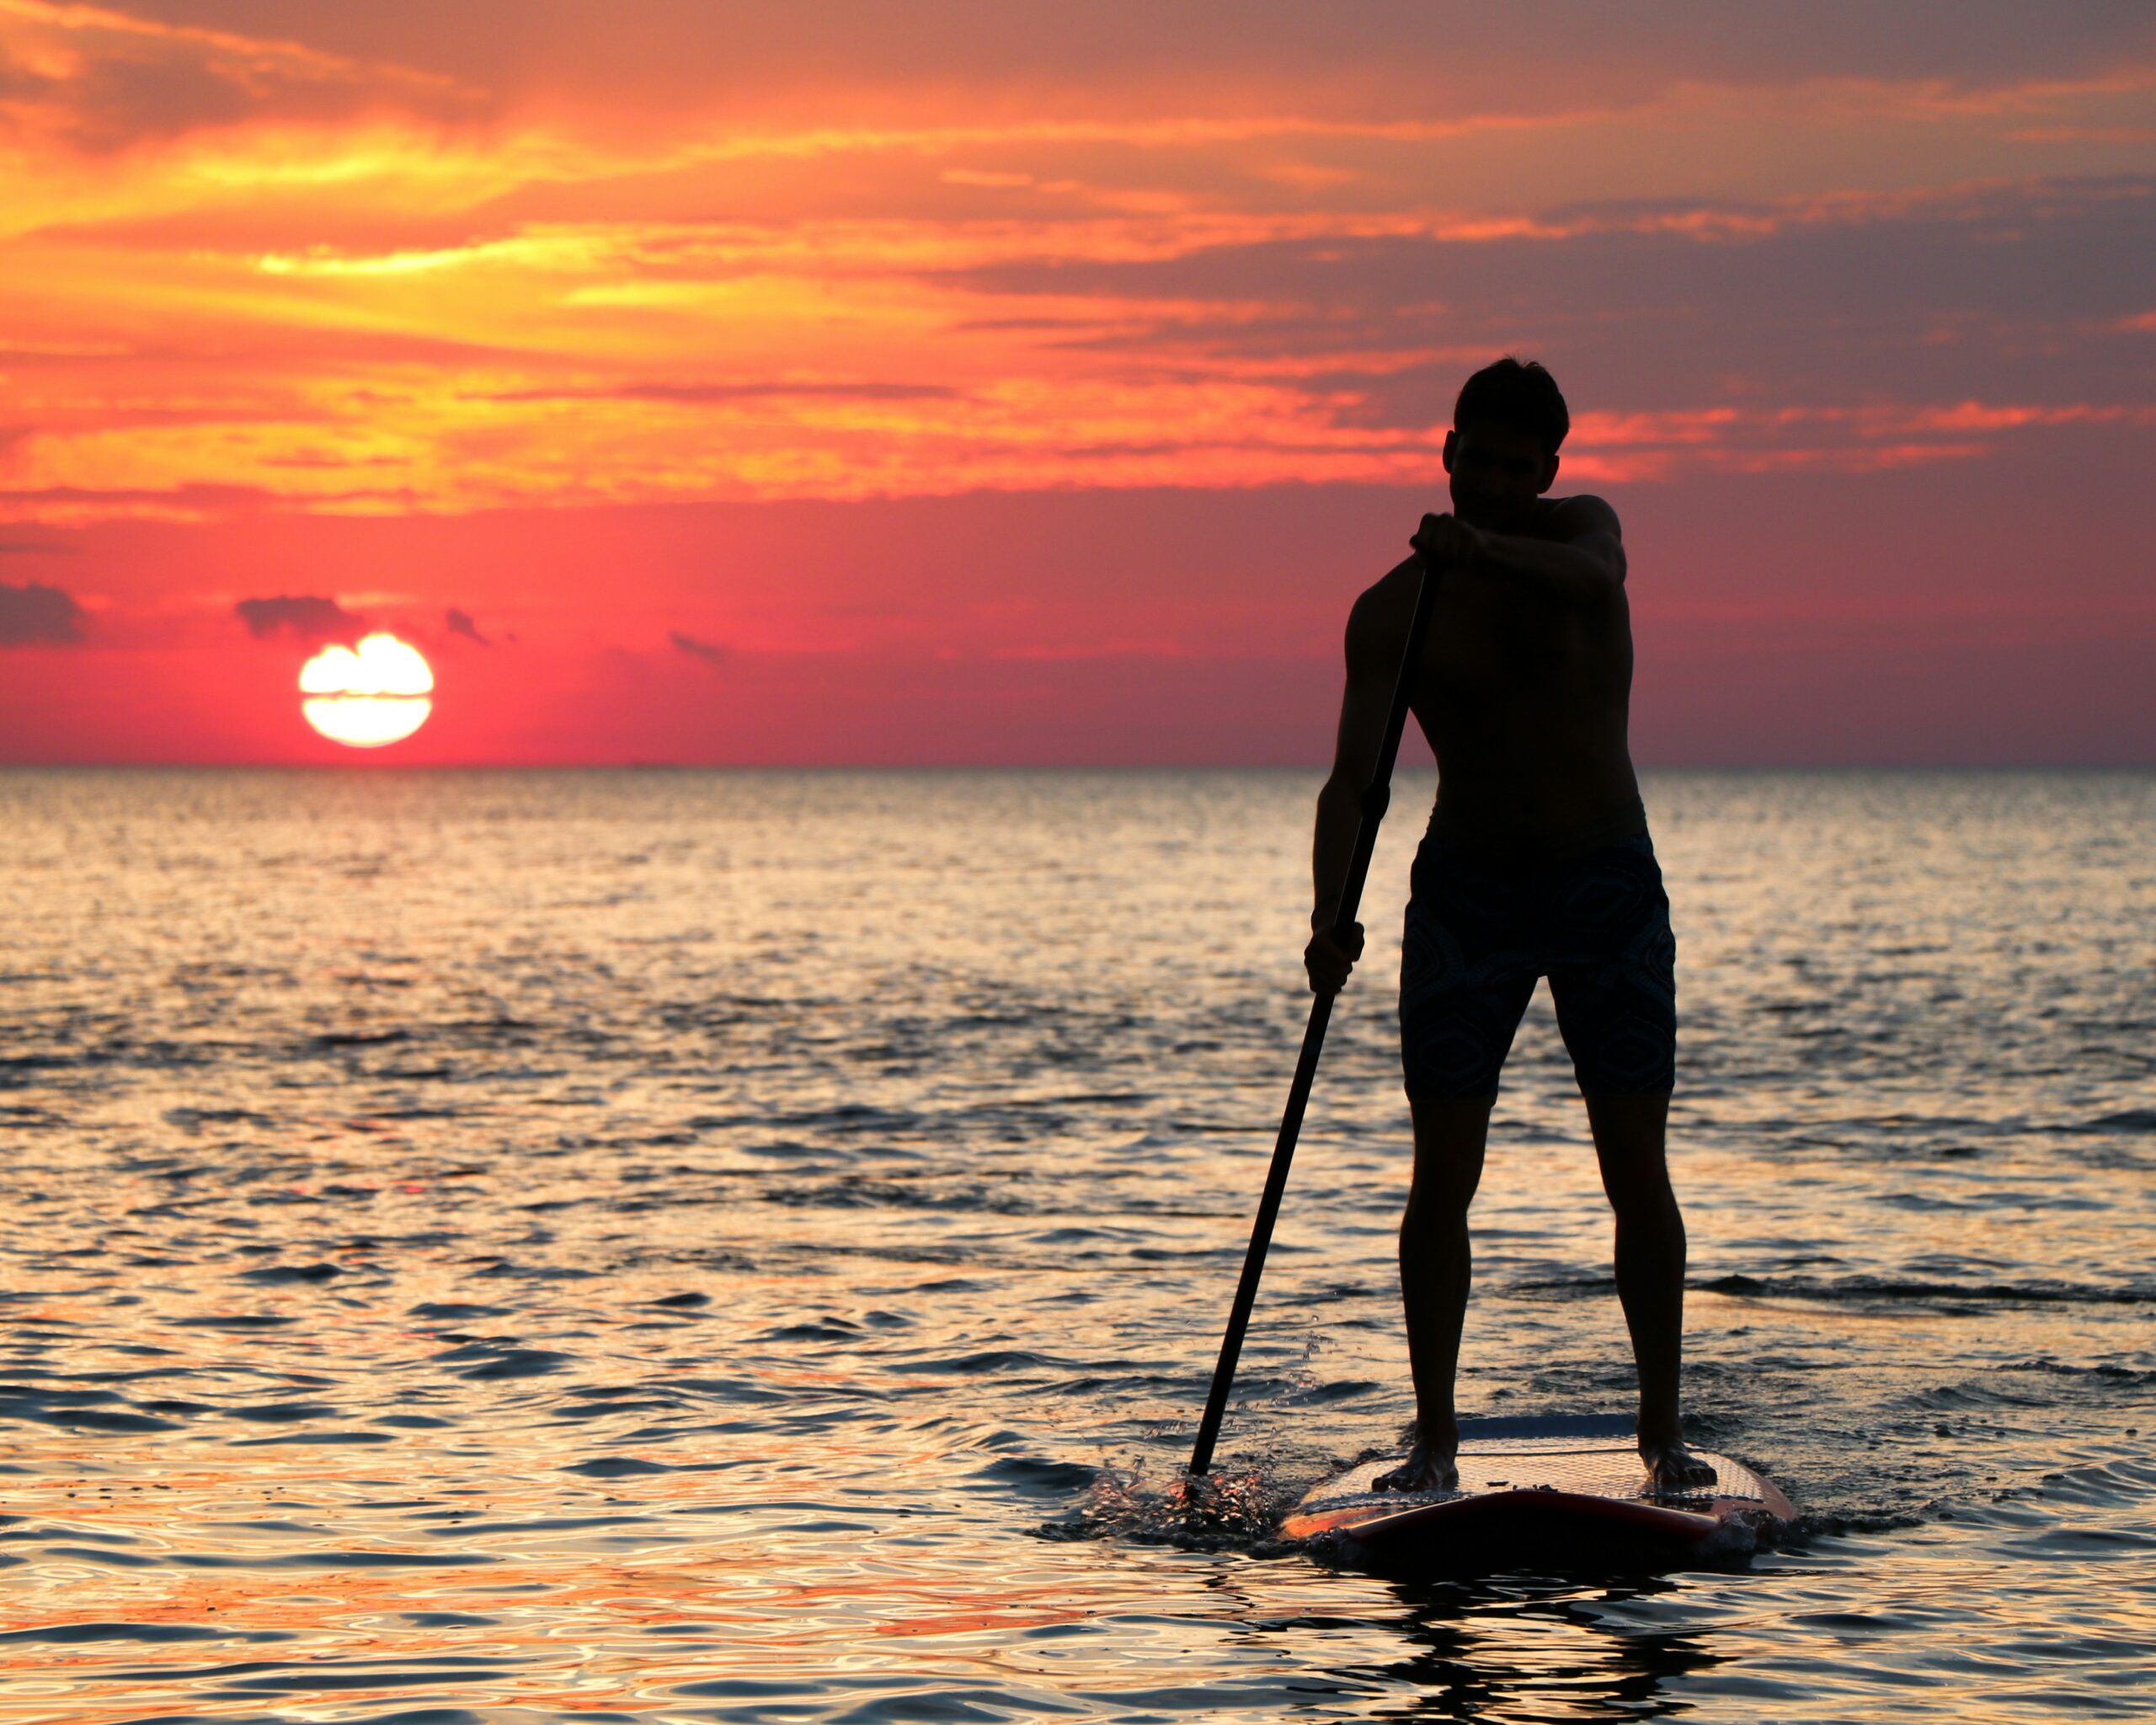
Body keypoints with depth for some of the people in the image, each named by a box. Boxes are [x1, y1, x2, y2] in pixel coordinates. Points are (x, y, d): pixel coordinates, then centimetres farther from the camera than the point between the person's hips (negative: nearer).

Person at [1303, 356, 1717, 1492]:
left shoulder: (1578, 529, 0)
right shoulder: (1391, 610, -2)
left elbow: (1595, 579, -26)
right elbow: (1354, 773, -12)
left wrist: (1491, 550, -47)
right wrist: (1331, 912, -28)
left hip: (1609, 884, 0)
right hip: (1466, 888, 0)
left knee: (1636, 1171, -3)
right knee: (1442, 1175, -6)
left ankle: (1663, 1429, 6)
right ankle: (1433, 1439, 1)